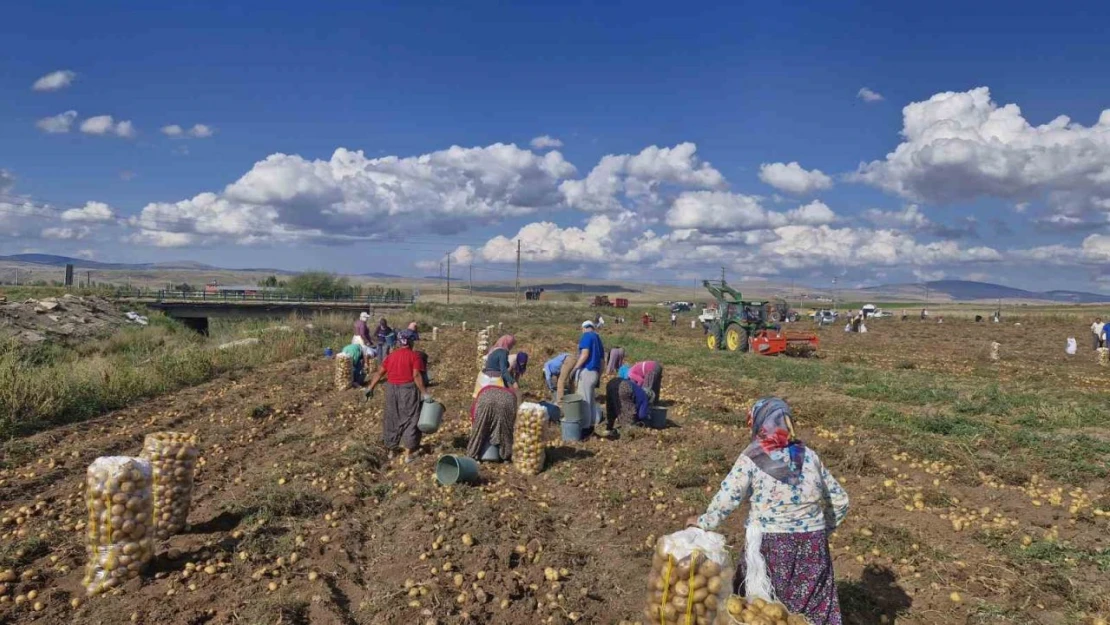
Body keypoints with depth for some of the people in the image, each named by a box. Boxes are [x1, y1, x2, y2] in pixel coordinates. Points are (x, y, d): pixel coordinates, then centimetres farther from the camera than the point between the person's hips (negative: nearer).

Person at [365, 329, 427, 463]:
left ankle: (391, 450, 28)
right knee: (409, 420, 5)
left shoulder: (391, 356, 8)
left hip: (392, 390, 5)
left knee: (392, 419, 17)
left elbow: (379, 373, 7)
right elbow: (416, 375, -17)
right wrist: (424, 393, -18)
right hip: (408, 390, -5)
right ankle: (409, 453, 7)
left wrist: (371, 388, 14)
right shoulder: (414, 356, -8)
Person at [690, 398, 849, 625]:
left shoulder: (751, 459, -7)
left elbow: (727, 498, -10)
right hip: (812, 546, 4)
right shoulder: (809, 456, 5)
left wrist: (705, 522, 5)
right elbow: (839, 500, 12)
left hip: (770, 546, -3)